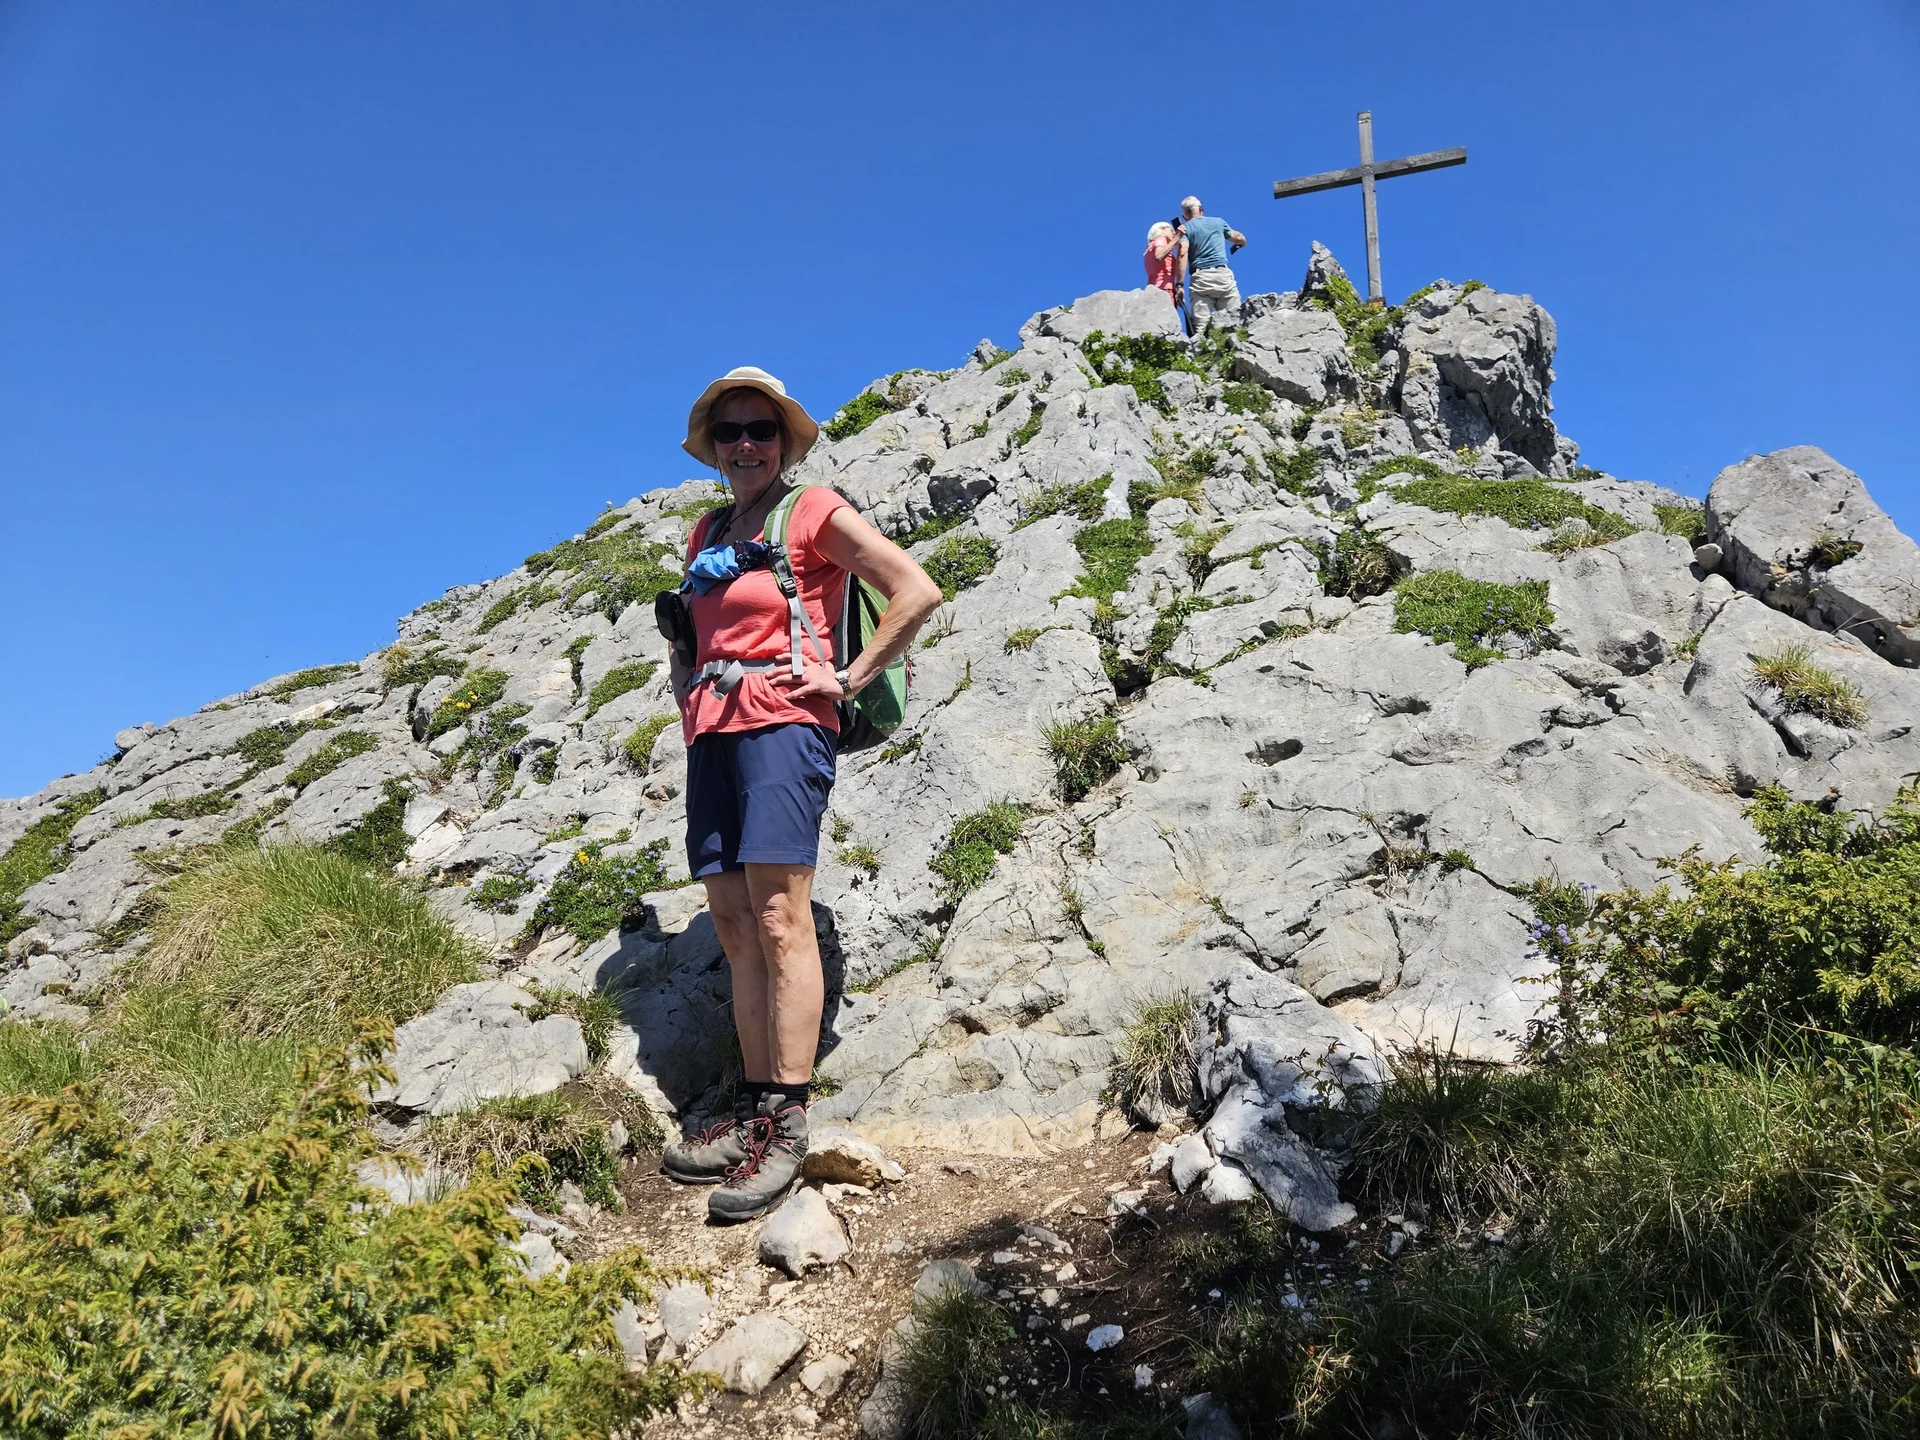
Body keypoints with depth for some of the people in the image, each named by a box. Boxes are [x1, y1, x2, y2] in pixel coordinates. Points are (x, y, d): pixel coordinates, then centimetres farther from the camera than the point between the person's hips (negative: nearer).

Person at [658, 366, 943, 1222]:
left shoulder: (814, 513, 2)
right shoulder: (707, 532, 21)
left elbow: (917, 592, -6)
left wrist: (849, 678, -8)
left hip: (780, 723, -7)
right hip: (712, 732, 7)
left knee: (778, 920, -14)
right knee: (733, 925, 3)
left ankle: (786, 1127, -13)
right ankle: (754, 1111, 7)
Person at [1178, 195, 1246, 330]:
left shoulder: (1185, 228, 9)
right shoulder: (1219, 222, 19)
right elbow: (1241, 239, 31)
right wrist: (1238, 243, 54)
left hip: (1200, 277, -2)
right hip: (1223, 274, 2)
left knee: (1200, 327, -12)